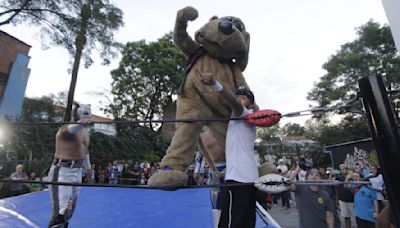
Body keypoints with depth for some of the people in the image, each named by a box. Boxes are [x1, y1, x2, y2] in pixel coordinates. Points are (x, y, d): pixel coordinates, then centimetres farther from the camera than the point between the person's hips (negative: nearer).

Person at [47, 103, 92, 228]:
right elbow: (69, 130, -41)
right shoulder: (65, 129, -15)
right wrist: (80, 124, -63)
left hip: (77, 172, 8)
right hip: (62, 172, -8)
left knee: (70, 210, 22)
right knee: (60, 213, -9)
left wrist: (88, 168, 25)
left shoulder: (86, 132, 9)